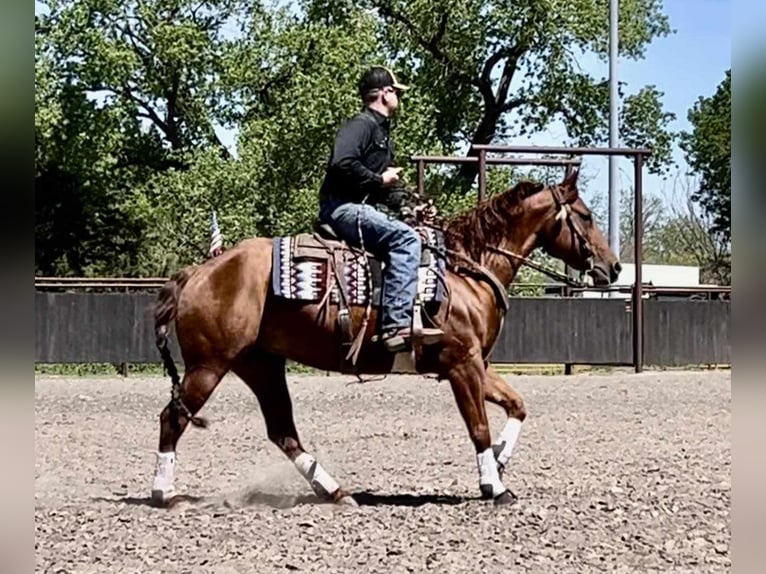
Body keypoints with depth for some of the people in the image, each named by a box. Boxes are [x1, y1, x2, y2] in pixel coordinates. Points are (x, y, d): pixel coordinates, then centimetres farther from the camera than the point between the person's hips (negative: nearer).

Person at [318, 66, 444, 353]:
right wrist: (380, 180, -16)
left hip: (363, 208, 11)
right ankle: (396, 325, -36)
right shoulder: (361, 124, -7)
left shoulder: (381, 130, 24)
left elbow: (385, 189, 25)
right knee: (405, 238, -28)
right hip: (343, 208, -11)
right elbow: (343, 164, -25)